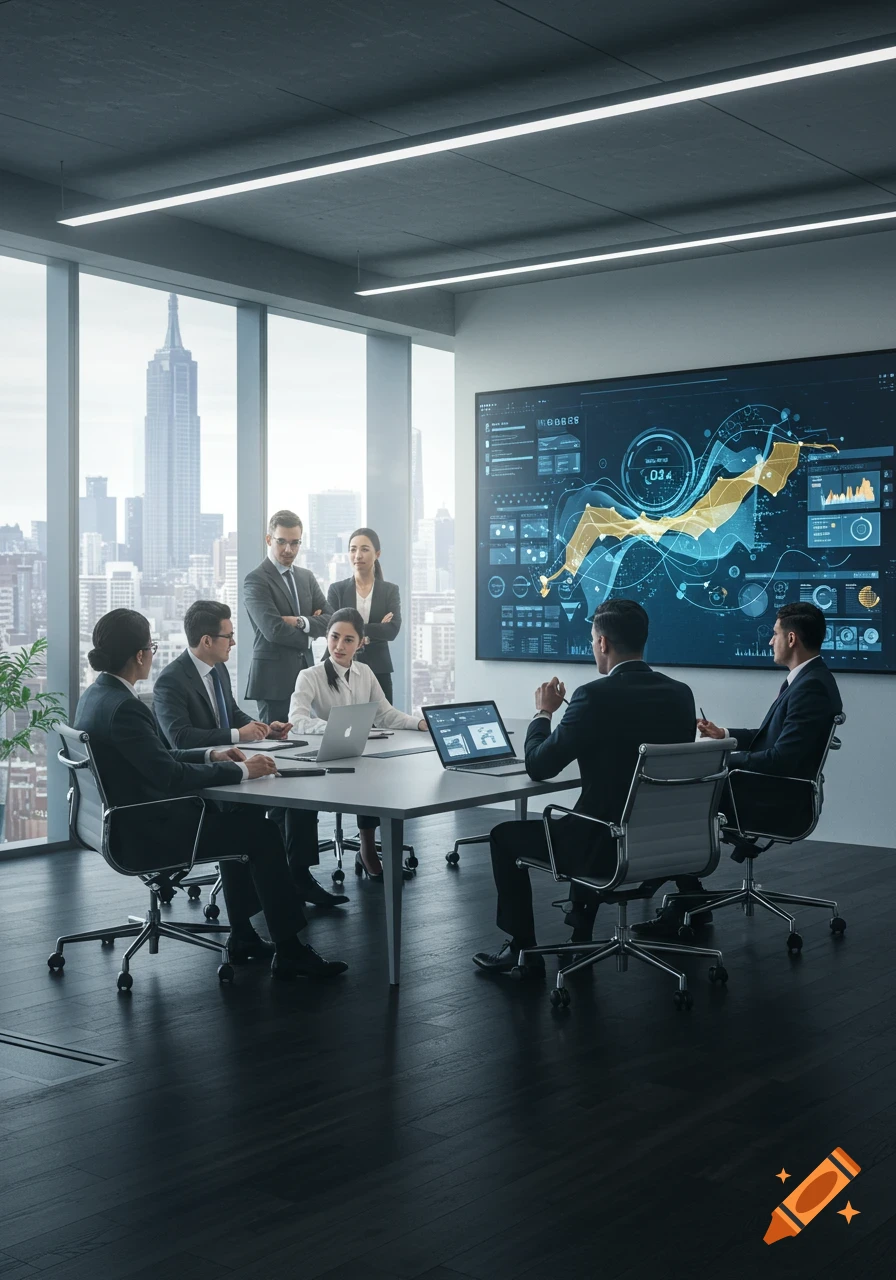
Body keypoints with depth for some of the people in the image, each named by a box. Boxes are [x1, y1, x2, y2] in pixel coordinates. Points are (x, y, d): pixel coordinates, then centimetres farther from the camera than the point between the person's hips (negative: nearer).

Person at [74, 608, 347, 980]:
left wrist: (211, 755, 5)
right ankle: (289, 952, 4)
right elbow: (171, 775, -26)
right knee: (262, 833, -3)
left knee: (242, 818, 21)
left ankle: (243, 938, 26)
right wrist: (241, 770, -17)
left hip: (122, 820, 10)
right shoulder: (123, 707, -25)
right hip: (145, 832, -10)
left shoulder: (96, 694, 6)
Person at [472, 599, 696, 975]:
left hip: (608, 846, -7)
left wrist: (543, 712, 4)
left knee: (505, 835, 16)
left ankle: (522, 949, 23)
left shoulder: (595, 696, -19)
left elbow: (538, 767, -11)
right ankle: (581, 934, 39)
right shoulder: (681, 694, 1)